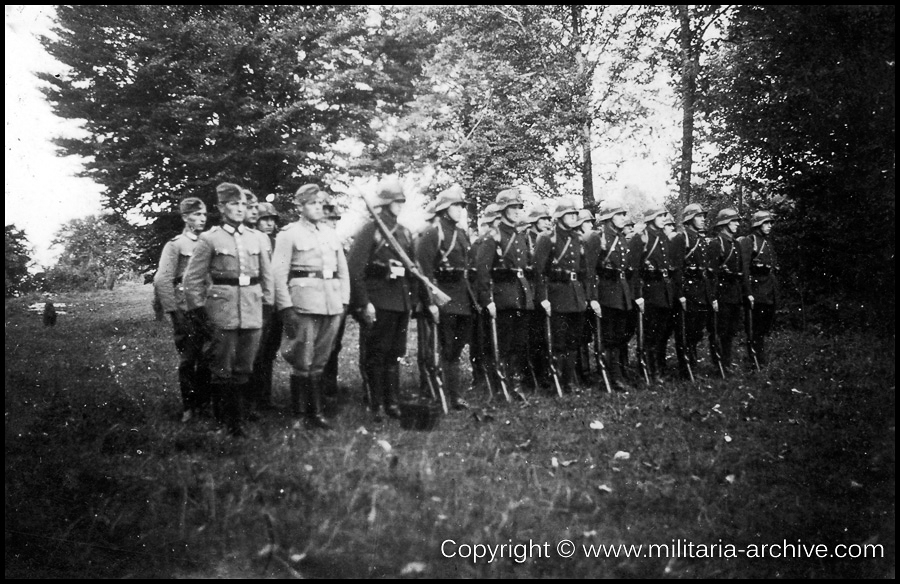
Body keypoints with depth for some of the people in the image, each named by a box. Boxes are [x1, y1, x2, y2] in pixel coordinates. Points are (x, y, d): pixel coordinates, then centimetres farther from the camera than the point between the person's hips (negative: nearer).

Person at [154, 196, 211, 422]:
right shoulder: (175, 245, -3)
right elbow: (162, 281, -9)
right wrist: (173, 312, -13)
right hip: (185, 310, -4)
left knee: (206, 360, 6)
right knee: (188, 360, 2)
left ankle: (203, 403, 19)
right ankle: (188, 407, 12)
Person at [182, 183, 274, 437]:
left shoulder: (255, 239, 12)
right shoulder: (209, 239, -1)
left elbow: (267, 275, 19)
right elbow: (192, 278, 0)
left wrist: (268, 304, 13)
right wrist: (197, 310, -4)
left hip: (252, 312, 4)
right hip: (222, 312, -4)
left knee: (244, 370, 7)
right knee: (223, 371, 0)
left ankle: (235, 417, 18)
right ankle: (227, 423, 9)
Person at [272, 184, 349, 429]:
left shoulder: (331, 234, 17)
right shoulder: (289, 234, 0)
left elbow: (343, 269, 20)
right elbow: (279, 273, -5)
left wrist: (344, 300, 11)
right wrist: (286, 307, -12)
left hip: (332, 304, 5)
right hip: (304, 303, -5)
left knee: (319, 361, 9)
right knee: (303, 362, -3)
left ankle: (315, 411, 15)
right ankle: (313, 413, 4)